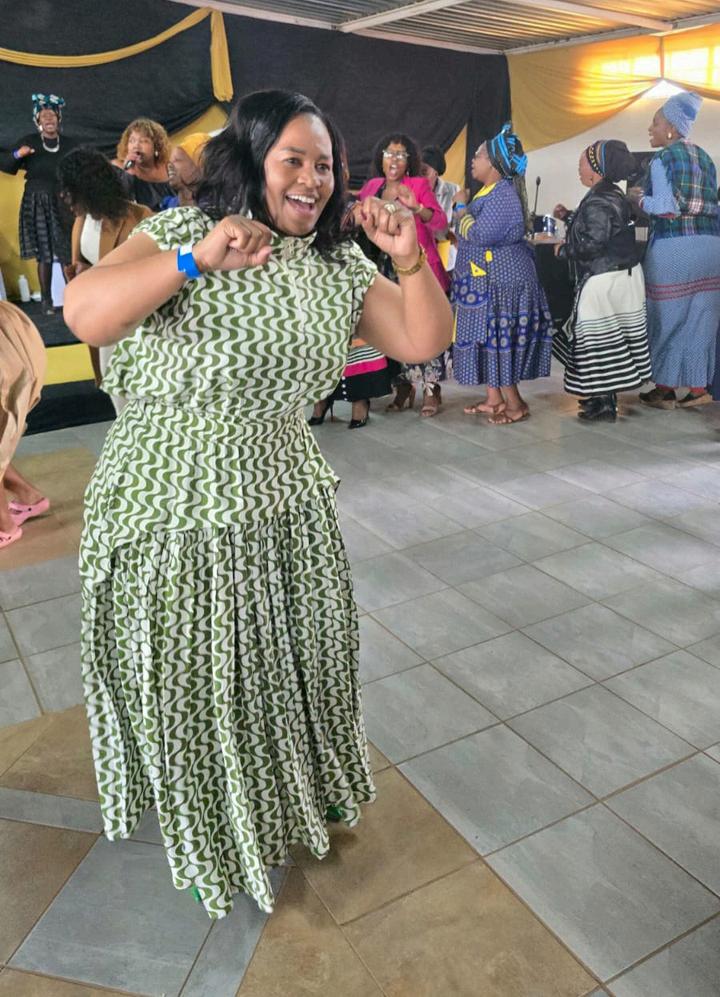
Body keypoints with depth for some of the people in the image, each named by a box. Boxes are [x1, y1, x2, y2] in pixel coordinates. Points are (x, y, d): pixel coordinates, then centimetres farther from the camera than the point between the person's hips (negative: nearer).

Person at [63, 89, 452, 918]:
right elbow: (84, 317, -21)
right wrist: (197, 260, -30)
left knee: (297, 664, 18)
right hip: (171, 510, -4)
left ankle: (304, 793, 49)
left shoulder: (339, 266, 6)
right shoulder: (177, 235, -8)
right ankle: (216, 828, 42)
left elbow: (423, 342, 5)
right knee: (193, 681, 12)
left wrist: (410, 259, -11)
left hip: (285, 507, 5)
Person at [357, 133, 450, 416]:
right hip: (387, 270, 4)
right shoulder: (372, 186, 9)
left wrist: (416, 207, -26)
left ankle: (431, 390, 2)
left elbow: (440, 223, -12)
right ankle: (404, 387, 18)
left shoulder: (419, 184, -2)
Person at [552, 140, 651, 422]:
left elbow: (592, 243, -23)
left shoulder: (597, 202, -18)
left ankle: (604, 404, 2)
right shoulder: (613, 195, 13)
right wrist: (568, 217, 25)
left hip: (603, 280, -10)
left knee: (598, 340, -3)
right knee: (611, 339, 15)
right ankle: (606, 396, 26)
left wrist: (564, 249, -7)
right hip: (625, 273, 10)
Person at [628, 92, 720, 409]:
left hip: (674, 246, -7)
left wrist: (639, 198, 0)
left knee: (668, 317, 2)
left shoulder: (663, 159, -6)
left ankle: (665, 389, 9)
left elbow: (665, 206, -15)